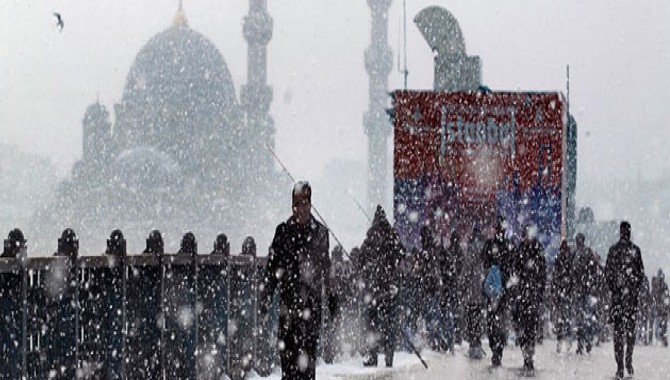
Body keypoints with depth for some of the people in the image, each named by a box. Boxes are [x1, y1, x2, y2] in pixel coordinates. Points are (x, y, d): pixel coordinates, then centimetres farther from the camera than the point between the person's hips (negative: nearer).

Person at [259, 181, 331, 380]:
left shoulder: (320, 232, 8)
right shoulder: (283, 230, 6)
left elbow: (326, 267, 13)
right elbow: (272, 267, 7)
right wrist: (266, 297, 1)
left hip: (312, 302, 0)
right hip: (288, 299, 0)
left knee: (309, 352, -2)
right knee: (287, 347, -5)